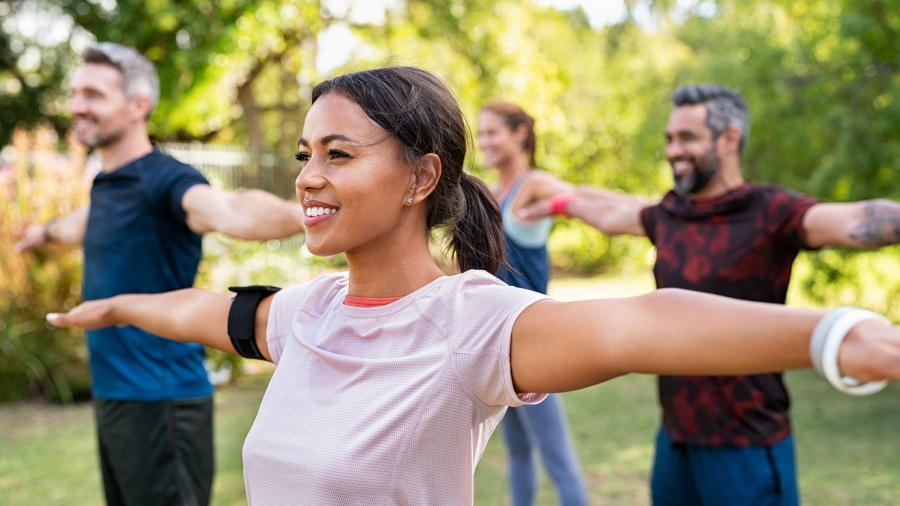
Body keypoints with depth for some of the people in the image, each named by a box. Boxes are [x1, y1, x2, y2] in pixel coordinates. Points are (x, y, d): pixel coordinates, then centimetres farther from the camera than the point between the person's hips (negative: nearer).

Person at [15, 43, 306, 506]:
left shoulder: (164, 180, -17)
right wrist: (47, 232, 57)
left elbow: (227, 210, -39)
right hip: (111, 395, 9)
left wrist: (298, 214, -61)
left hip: (159, 402, -9)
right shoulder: (105, 185, 10)